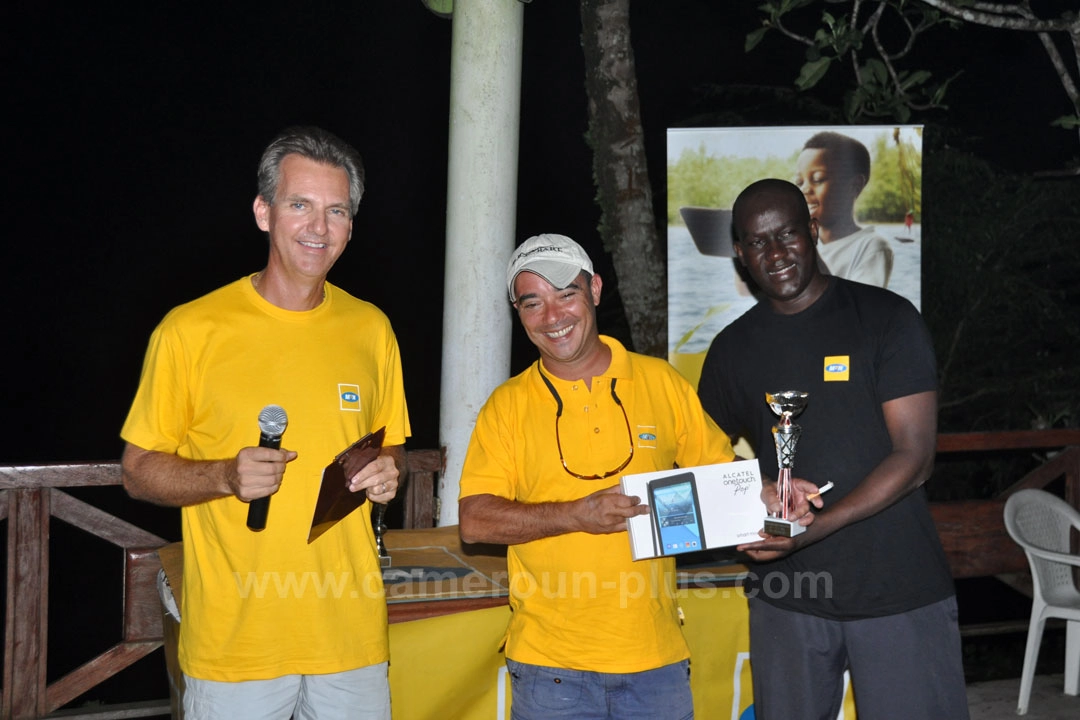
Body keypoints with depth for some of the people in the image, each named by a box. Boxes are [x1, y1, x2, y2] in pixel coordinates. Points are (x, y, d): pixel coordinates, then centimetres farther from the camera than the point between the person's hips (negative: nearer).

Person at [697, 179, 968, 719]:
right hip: (786, 593, 3)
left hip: (898, 591, -3)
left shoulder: (886, 318, -4)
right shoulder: (733, 348, 8)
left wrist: (812, 529, -21)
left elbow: (914, 457, -11)